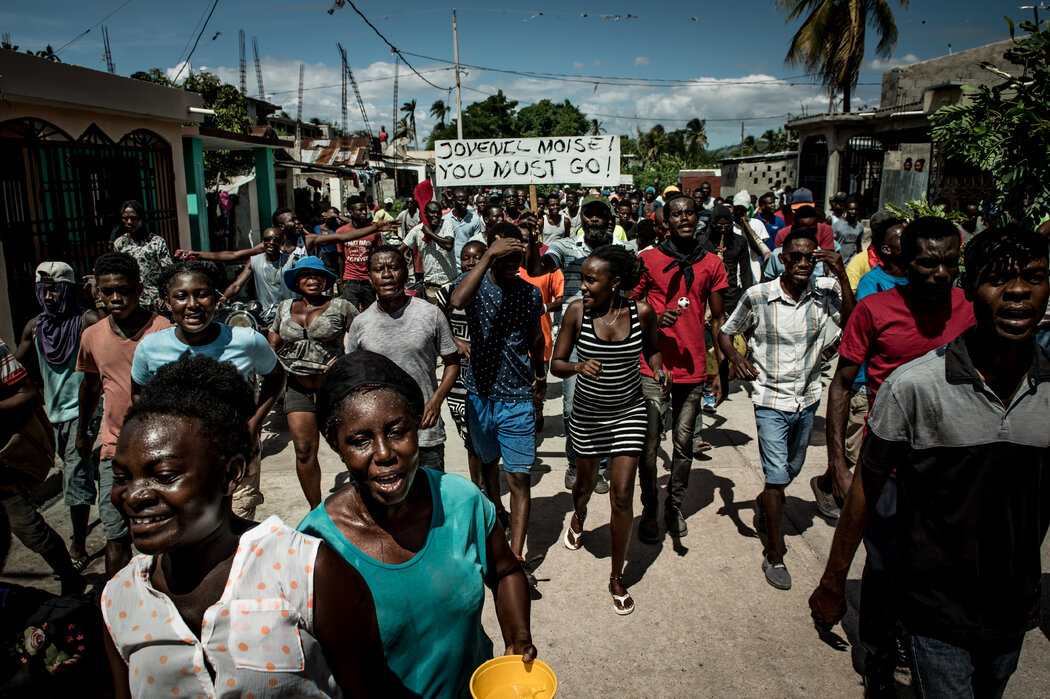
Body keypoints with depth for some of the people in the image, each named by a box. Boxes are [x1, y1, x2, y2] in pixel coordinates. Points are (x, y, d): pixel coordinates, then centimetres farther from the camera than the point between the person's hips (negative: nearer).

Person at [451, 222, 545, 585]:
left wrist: (540, 374, 7)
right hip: (480, 394, 1)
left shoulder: (531, 293, -1)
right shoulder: (474, 283, -7)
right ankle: (498, 512, 50)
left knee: (519, 477, -3)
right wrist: (488, 256, -34)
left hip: (517, 399, -1)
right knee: (488, 460, 23)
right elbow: (457, 301, -33)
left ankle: (517, 558, 3)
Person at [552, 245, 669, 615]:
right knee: (586, 482, 21)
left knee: (622, 496, -2)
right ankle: (578, 516, 60)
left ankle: (617, 577, 19)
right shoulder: (577, 311, -15)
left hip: (629, 412, -1)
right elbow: (556, 364, -10)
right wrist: (579, 366, -31)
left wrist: (659, 369, -13)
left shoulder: (642, 312, -13)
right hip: (587, 413, 1)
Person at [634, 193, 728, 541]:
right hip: (653, 367, -2)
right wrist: (656, 318, -16)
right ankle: (649, 509, 21)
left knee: (684, 442, 11)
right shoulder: (648, 259, -1)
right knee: (649, 443, 0)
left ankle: (674, 506, 30)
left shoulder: (712, 264, 6)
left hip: (693, 369, 2)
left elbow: (718, 320, 9)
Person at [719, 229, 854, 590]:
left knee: (793, 469, 22)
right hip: (771, 400, -4)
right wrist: (734, 356, -21)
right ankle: (774, 555, 10)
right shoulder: (758, 296, -11)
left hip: (808, 398, 4)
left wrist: (842, 275, -25)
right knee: (777, 475, -6)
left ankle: (763, 503, 53)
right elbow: (726, 333, 0)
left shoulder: (825, 292, -6)